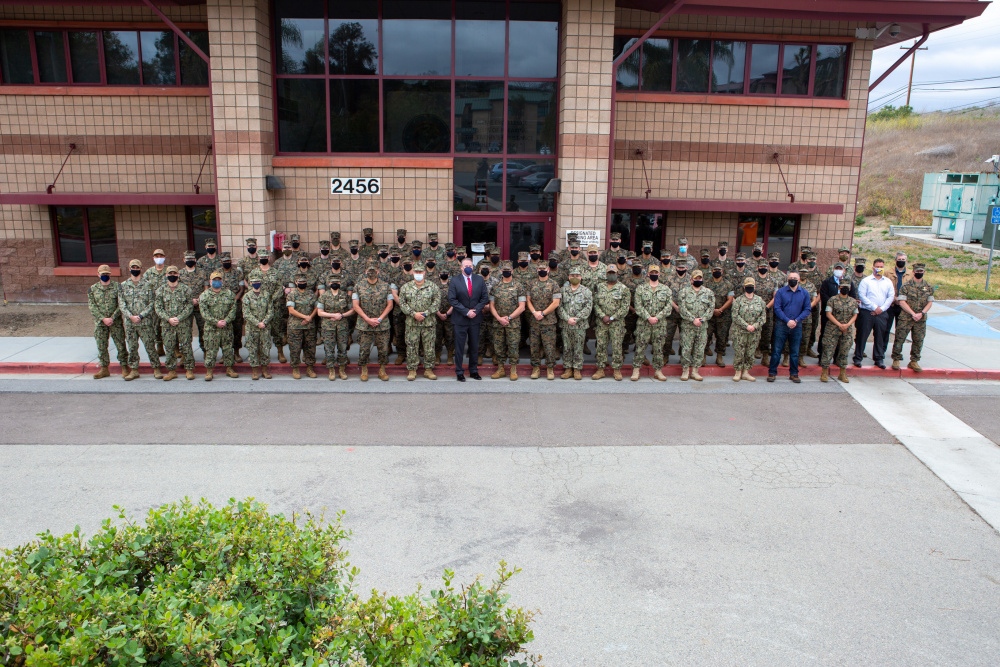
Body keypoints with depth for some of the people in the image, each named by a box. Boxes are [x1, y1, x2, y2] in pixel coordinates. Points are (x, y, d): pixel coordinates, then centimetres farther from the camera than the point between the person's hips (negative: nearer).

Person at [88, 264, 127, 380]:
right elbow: (92, 306, -1)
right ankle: (104, 368, 19)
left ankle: (124, 367, 10)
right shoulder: (92, 289, 4)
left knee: (120, 345, 0)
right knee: (101, 346, 8)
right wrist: (103, 318, -12)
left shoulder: (117, 287, -2)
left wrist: (112, 318, -15)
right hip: (100, 323, 2)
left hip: (116, 322, -2)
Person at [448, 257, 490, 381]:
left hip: (475, 319, 3)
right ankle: (459, 372, 10)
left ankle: (474, 371, 20)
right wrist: (466, 311, -15)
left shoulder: (480, 280, 5)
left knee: (475, 346, 10)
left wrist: (476, 310, -10)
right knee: (459, 347, 2)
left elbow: (485, 297, 3)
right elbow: (452, 300, -9)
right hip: (460, 319, -3)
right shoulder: (454, 281, -3)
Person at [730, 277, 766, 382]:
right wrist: (746, 326, -17)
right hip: (740, 331, -3)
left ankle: (746, 372, 19)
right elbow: (735, 316, -10)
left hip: (755, 333, 3)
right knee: (739, 352, -1)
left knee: (751, 353, 8)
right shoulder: (738, 300, -3)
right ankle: (738, 372, 12)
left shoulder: (760, 300, 7)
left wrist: (755, 326, -11)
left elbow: (763, 316, 4)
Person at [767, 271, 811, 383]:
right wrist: (787, 320, -15)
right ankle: (772, 373, 8)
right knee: (776, 350, 1)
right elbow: (777, 308, -6)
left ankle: (794, 374, 20)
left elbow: (807, 309, 2)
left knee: (795, 352, 10)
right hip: (781, 325, -2)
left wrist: (796, 321, -11)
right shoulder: (781, 292, -1)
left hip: (797, 326, 2)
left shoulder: (804, 293, 4)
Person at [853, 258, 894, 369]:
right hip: (867, 313, -3)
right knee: (862, 336, 0)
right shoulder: (866, 281, -1)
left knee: (880, 337, 9)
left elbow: (891, 296, 4)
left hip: (882, 314, 3)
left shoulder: (888, 282, 9)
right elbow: (862, 296, -9)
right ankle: (858, 358, 8)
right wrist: (874, 307, -13)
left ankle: (879, 359, 18)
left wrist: (882, 308, -8)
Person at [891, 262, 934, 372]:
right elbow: (902, 302, -8)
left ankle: (914, 361, 18)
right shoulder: (906, 286, -3)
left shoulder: (928, 288, 8)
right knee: (899, 338, -2)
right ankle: (896, 360, 9)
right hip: (905, 318, -3)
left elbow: (930, 302, 6)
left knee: (918, 341, 7)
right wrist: (913, 313, -15)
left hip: (921, 319, 3)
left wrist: (922, 313, -10)